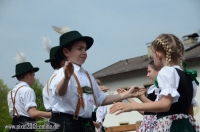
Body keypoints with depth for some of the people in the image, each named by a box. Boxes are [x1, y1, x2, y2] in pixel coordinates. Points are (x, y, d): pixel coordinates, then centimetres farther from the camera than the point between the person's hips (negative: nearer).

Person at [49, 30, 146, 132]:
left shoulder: (88, 76, 18)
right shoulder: (64, 72, -10)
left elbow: (101, 99, 23)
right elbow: (60, 93, -32)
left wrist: (127, 94, 16)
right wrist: (66, 78, -55)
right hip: (65, 124, -9)